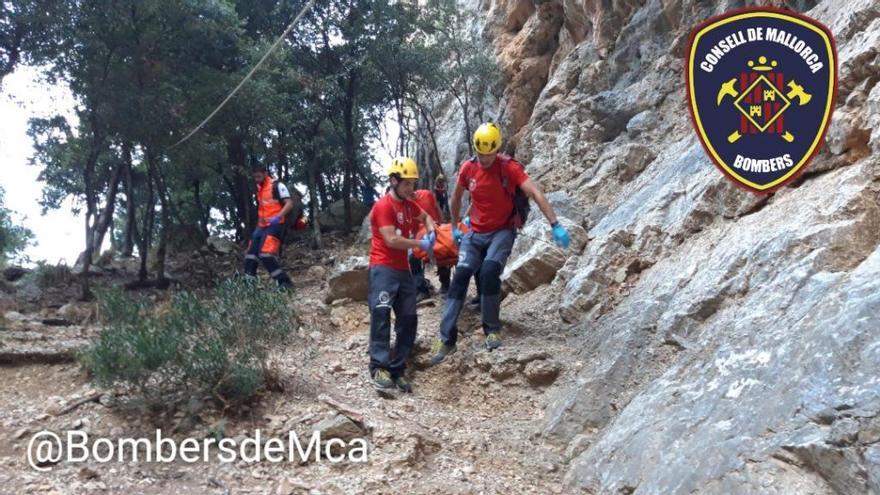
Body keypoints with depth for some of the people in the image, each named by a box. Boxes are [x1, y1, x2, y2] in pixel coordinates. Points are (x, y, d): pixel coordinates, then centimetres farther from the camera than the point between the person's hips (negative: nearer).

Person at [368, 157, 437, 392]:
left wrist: (431, 232, 8)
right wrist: (421, 245, -10)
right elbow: (391, 240, -20)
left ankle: (397, 369, 8)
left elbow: (425, 217, 31)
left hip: (403, 269, 8)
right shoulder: (383, 206, -13)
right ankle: (379, 367, -26)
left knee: (408, 319, 3)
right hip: (383, 268, -8)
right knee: (381, 312, -24)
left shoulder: (409, 204, 11)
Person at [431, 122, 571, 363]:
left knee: (489, 271, -27)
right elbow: (456, 197, 15)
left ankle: (492, 329, -9)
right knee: (460, 276, -11)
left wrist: (555, 226, -30)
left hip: (502, 231, -3)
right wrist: (454, 227, 21)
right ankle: (446, 338, -9)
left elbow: (535, 193, -22)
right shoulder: (467, 168, -4)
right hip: (475, 233, 3)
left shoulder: (509, 167, -15)